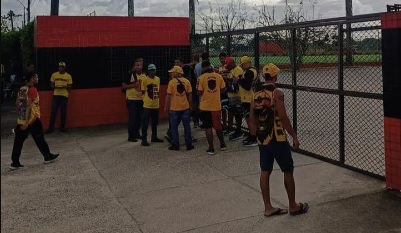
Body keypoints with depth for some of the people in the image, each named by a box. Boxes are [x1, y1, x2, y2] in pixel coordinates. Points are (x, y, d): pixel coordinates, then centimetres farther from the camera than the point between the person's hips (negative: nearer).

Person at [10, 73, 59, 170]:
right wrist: (27, 122, -22)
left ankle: (15, 163, 6)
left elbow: (17, 104, 13)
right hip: (33, 120, -7)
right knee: (40, 139, 8)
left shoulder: (22, 89, 9)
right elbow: (28, 106, -21)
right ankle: (48, 156, 23)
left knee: (18, 142, 5)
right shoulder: (32, 90, -15)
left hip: (21, 120, 7)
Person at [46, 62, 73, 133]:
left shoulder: (68, 76, 1)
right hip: (56, 95, 0)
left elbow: (70, 86, 4)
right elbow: (51, 85, 9)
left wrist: (64, 87, -16)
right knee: (53, 111, -3)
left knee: (63, 112, 4)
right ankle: (51, 128, 3)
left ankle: (62, 127, 15)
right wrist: (55, 87, -13)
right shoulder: (54, 75, 4)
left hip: (64, 96, 0)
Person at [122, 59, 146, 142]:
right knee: (132, 117, -6)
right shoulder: (130, 74, -9)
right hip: (131, 99, -5)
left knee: (139, 117, 10)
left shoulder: (144, 76, 7)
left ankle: (137, 133, 24)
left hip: (141, 99, 5)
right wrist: (133, 85, -19)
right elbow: (123, 86, -9)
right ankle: (131, 136, 0)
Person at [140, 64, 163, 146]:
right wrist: (148, 87, -16)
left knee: (155, 122, 15)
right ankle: (144, 139, 0)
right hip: (147, 105, -6)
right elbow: (143, 92, -7)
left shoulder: (158, 79, 7)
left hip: (156, 105, 6)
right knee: (145, 123, -4)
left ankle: (154, 137, 28)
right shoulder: (144, 80, -10)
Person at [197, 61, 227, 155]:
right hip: (216, 105, 3)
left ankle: (211, 148, 6)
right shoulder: (219, 76, -2)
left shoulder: (202, 78, -10)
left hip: (205, 106, -3)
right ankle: (222, 144, 29)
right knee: (218, 126, 18)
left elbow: (199, 92, -10)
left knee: (208, 127, 5)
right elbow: (223, 89, 4)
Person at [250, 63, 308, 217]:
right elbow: (283, 117, -18)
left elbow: (252, 117, 9)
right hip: (277, 138, -6)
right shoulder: (277, 93, -14)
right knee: (288, 171, 8)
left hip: (262, 138, 7)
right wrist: (294, 136, -11)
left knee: (265, 172, 10)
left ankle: (268, 208, 16)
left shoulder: (256, 93, 6)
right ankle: (293, 206, 18)